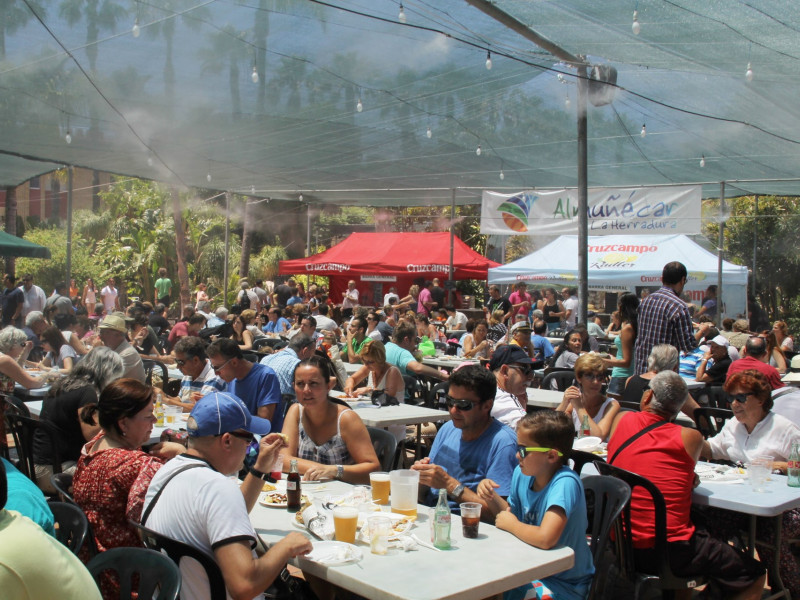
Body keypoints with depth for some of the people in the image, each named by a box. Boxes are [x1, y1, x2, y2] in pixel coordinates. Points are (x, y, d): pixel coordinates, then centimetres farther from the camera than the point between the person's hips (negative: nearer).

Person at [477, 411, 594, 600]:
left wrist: (511, 524, -19)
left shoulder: (565, 483, -25)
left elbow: (545, 538, -37)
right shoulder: (522, 474, -2)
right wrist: (491, 497, -4)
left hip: (564, 583, -7)